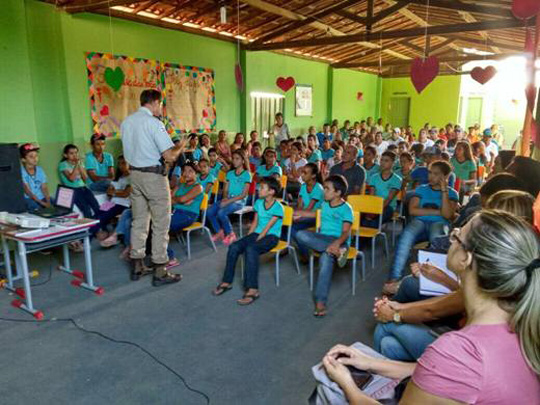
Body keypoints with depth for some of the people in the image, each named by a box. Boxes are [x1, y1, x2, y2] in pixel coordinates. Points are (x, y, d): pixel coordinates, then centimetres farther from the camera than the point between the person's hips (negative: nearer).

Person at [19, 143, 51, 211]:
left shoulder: (40, 170, 9)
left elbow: (44, 188, 3)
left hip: (42, 198, 5)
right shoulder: (21, 172, -6)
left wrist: (48, 201, -15)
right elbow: (27, 191, -13)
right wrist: (42, 203, -22)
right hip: (29, 199, -5)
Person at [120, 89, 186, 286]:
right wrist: (180, 146, 0)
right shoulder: (154, 123, -15)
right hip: (154, 176, -8)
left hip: (134, 173, 8)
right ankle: (160, 272, 7)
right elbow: (170, 156, -19)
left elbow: (132, 150, 16)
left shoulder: (126, 122, 9)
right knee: (160, 224, 1)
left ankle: (137, 266, 24)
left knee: (139, 221, 15)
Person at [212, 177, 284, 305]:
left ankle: (252, 290, -36)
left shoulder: (278, 207, -12)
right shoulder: (259, 203, 10)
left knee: (251, 249, -35)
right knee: (234, 247, -18)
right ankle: (227, 282, -6)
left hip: (271, 236, -7)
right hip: (257, 233, 7)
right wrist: (247, 239, 4)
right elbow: (255, 223, 13)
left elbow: (267, 228, -16)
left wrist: (254, 242, -18)